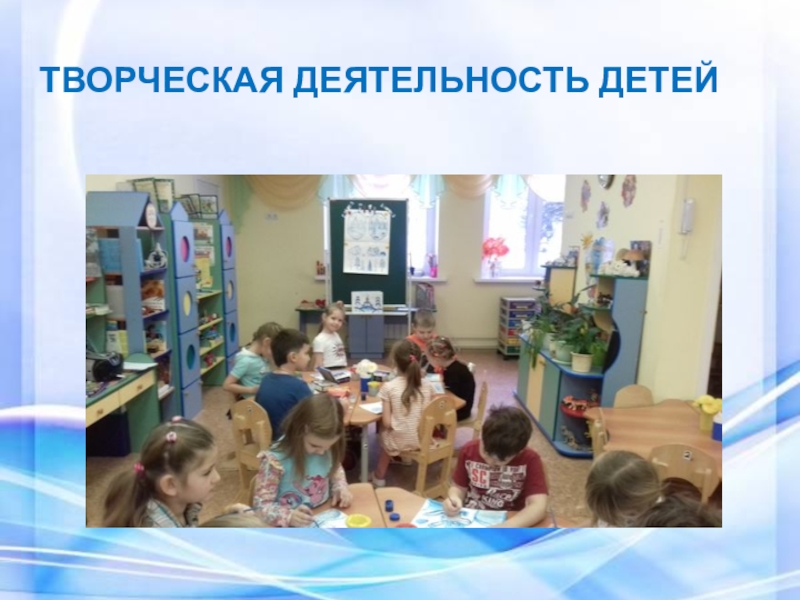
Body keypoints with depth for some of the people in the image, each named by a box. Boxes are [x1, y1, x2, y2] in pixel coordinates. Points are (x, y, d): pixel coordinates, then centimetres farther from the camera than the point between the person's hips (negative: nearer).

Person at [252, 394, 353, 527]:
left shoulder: (327, 449, -5)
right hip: (291, 530, -3)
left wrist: (341, 487, -5)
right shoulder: (276, 460, -20)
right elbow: (261, 505, -15)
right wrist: (289, 516, -31)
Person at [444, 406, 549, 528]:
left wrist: (505, 529, -33)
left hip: (510, 524, -2)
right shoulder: (469, 451, -6)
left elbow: (538, 507, -21)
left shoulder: (530, 460, -14)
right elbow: (459, 487, 6)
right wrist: (454, 499, -14)